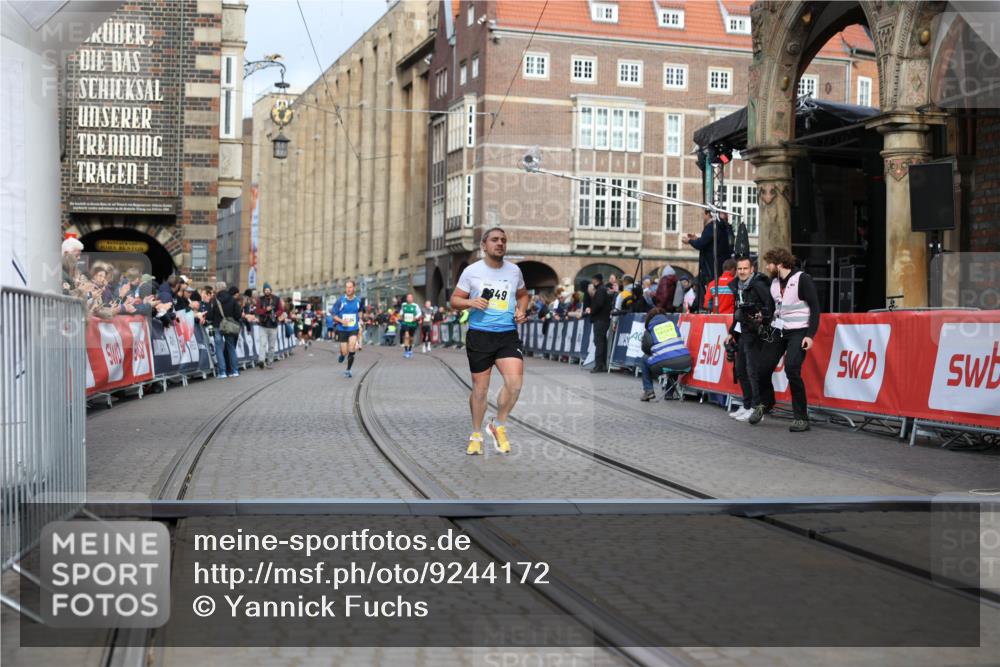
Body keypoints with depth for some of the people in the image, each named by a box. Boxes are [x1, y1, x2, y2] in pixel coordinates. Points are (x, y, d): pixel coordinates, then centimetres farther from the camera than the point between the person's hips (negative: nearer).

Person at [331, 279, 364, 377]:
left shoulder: (358, 300, -1)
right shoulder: (340, 301, -8)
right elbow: (334, 315, -4)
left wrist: (359, 319, 9)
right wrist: (341, 321, -20)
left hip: (354, 329, 1)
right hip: (342, 329, -1)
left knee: (352, 349, -18)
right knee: (345, 352, 0)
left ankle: (348, 370, 0)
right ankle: (341, 355, 40)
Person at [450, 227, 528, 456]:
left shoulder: (514, 270, 7)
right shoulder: (471, 271, -1)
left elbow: (523, 295, 23)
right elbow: (455, 299, 4)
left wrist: (521, 310, 3)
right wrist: (470, 302, -16)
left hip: (508, 334, 2)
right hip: (479, 335, -2)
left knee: (515, 381, -15)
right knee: (480, 387, 5)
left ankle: (498, 426, 8)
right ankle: (476, 435, 23)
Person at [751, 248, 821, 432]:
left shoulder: (802, 279, -11)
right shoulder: (774, 282, 10)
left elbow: (815, 307, -13)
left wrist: (810, 334, -20)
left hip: (798, 332, -7)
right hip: (778, 330, 7)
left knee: (792, 370, -21)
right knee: (763, 368, 4)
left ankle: (801, 418, -12)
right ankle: (765, 404, 33)